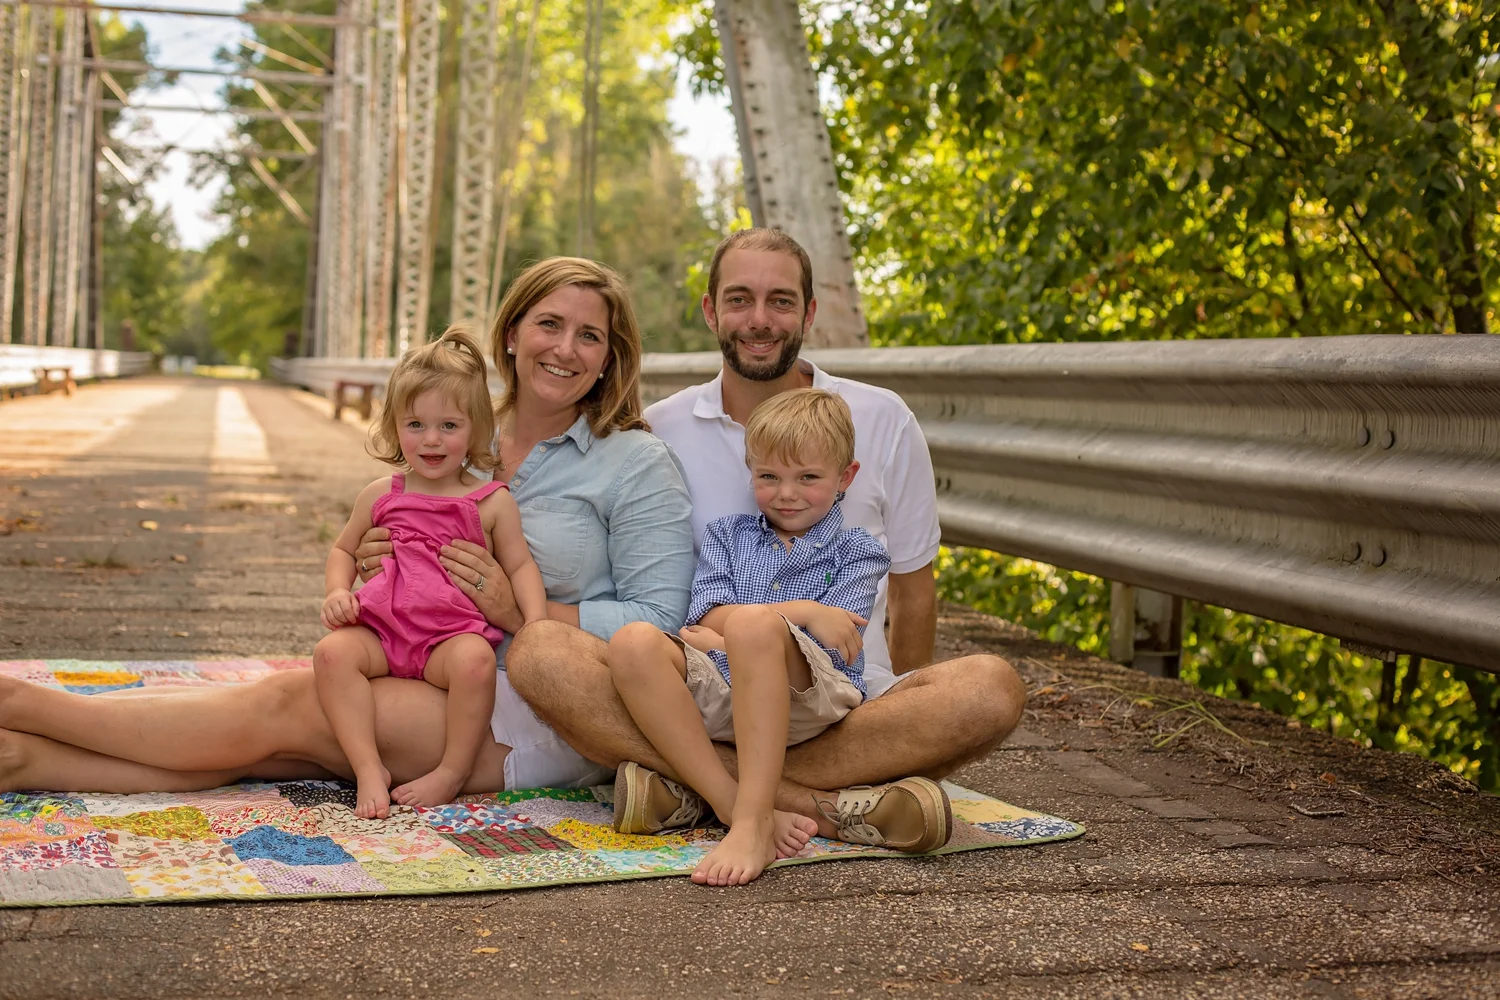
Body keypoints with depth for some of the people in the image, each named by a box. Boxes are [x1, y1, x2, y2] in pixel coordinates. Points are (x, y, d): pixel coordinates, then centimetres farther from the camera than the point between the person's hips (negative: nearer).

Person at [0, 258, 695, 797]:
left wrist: (520, 610, -19)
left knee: (290, 707, -18)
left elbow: (658, 623, -11)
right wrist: (374, 568, -2)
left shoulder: (636, 463, -4)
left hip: (547, 719, -6)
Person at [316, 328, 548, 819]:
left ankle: (454, 771, -19)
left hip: (454, 635, -3)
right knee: (332, 652, -27)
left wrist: (536, 624, -11)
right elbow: (343, 549, 25)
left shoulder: (492, 502, 6)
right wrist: (338, 592, 3)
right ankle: (368, 769, -23)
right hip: (381, 629, 3)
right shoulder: (379, 497, 13)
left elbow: (521, 566, 7)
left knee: (475, 658, -36)